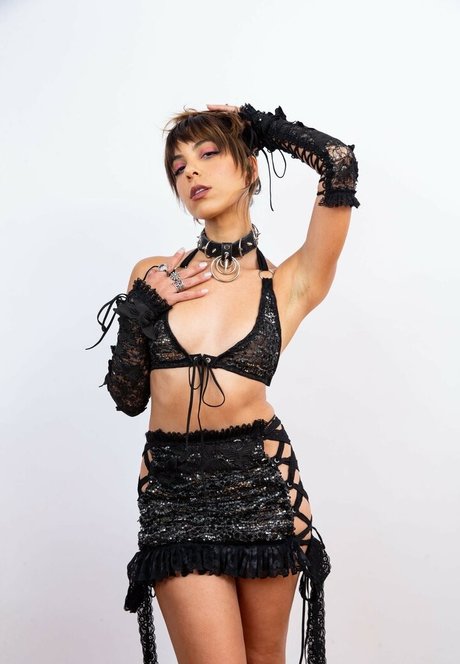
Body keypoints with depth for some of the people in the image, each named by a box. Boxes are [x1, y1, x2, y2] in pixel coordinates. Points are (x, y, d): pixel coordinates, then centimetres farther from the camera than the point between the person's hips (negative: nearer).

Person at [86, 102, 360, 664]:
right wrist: (141, 308, -6)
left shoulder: (289, 284, 0)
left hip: (261, 481, -1)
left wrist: (258, 124, 4)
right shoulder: (153, 276, 7)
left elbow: (340, 164, -13)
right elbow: (127, 397, 8)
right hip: (173, 490, 1)